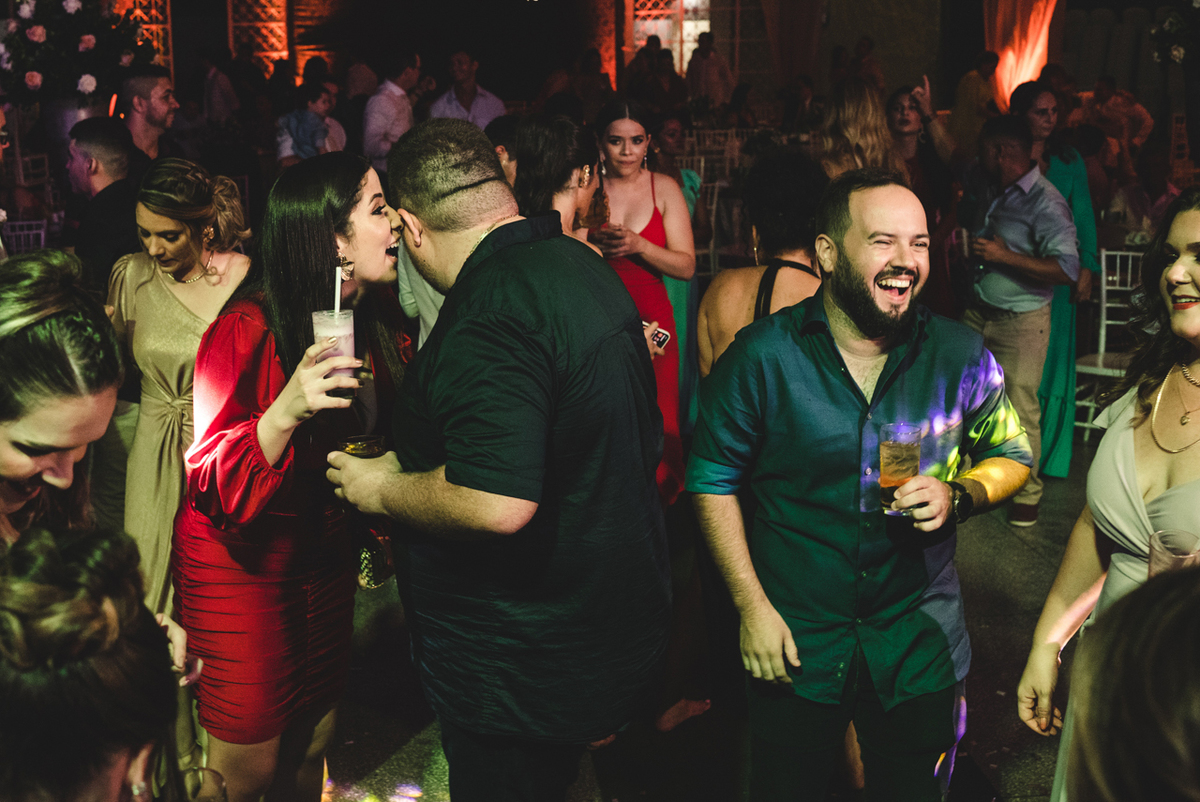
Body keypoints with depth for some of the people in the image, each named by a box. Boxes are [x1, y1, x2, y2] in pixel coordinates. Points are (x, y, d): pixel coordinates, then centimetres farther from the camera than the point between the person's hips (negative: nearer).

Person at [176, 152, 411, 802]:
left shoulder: (374, 322, -2)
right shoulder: (248, 330, -22)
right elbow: (216, 480, -23)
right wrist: (285, 412, -38)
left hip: (325, 553, 6)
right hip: (240, 566, -6)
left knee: (311, 747, 17)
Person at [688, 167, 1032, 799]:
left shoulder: (961, 357, -6)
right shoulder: (762, 356, -12)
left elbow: (1010, 456, 8)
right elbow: (713, 479, -5)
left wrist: (958, 496, -15)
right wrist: (751, 606, -9)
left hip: (920, 645, 2)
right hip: (794, 644, -1)